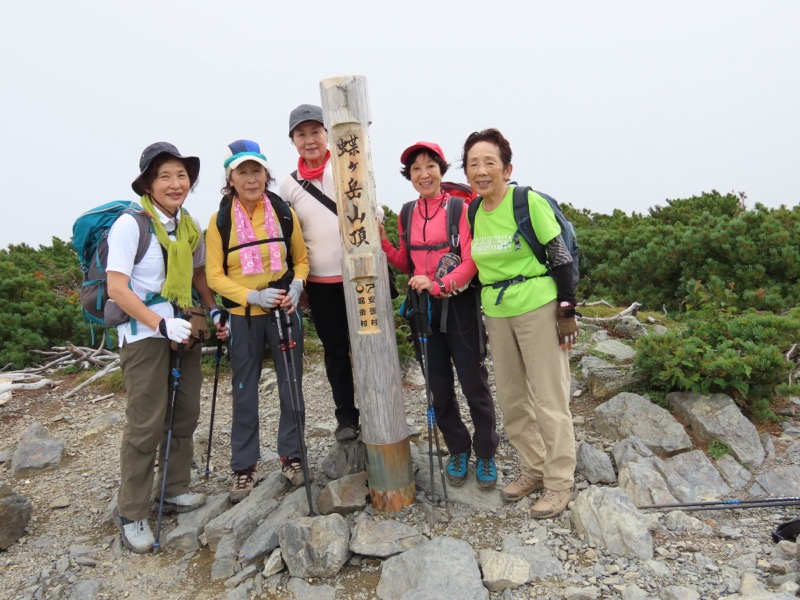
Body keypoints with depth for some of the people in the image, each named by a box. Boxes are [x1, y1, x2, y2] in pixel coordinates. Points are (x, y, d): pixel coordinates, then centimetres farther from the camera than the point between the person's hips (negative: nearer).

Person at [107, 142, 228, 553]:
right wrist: (162, 324, -23)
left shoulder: (190, 226, 8)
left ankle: (176, 491, 28)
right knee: (145, 424, -4)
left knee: (185, 415, 11)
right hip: (143, 335, -6)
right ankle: (130, 513, 11)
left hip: (183, 331, 7)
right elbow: (116, 289, -16)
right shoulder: (130, 225, -11)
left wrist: (215, 310, 5)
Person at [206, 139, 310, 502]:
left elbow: (301, 258, 8)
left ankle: (291, 456, 26)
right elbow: (214, 275, -5)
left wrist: (296, 285, -12)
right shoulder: (220, 220, -4)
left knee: (291, 387, 8)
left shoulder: (284, 213, 0)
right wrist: (253, 295, -19)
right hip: (243, 316, -1)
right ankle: (243, 468, 22)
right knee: (244, 393, 7)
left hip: (284, 312, 1)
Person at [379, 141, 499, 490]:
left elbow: (471, 261, -12)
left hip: (459, 305, -4)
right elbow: (408, 265, 13)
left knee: (474, 383, 3)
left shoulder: (460, 209, -6)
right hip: (422, 306, 5)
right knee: (439, 386, 11)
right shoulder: (407, 213, 9)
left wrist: (439, 285, -25)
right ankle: (458, 450, 30)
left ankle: (485, 454, 23)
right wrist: (382, 242, -1)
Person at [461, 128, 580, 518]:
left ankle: (560, 483, 16)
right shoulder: (473, 213, 6)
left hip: (538, 308, -6)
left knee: (549, 399, 1)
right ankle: (533, 469, 32)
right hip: (496, 315, 7)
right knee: (511, 399, 14)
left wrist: (567, 312, -12)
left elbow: (561, 258, -9)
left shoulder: (529, 202, -11)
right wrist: (484, 318, 15)